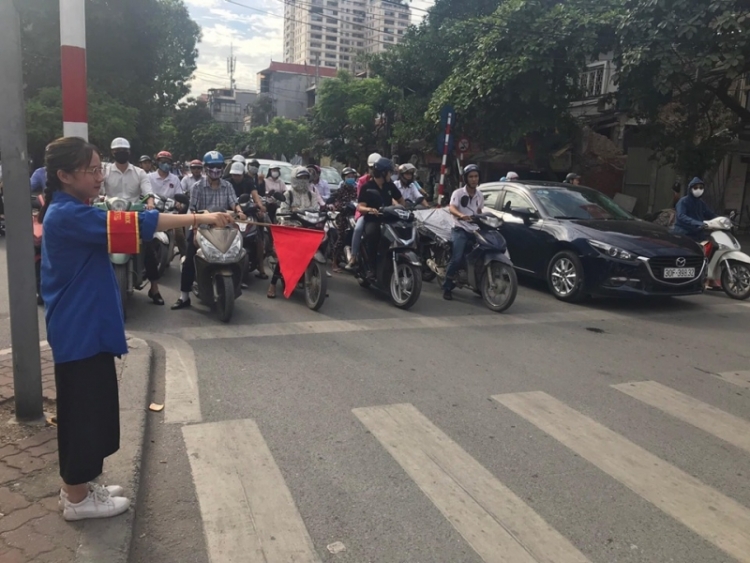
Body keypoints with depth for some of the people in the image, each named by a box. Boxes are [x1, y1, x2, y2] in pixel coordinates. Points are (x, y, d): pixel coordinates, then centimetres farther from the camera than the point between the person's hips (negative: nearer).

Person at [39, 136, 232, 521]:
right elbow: (134, 225, -28)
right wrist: (200, 218, -28)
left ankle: (77, 486, 32)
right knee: (83, 410, 2)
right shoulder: (69, 216, -21)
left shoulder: (66, 213, 12)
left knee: (86, 409, 18)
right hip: (80, 330, -10)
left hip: (81, 327, 10)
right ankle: (77, 498, 17)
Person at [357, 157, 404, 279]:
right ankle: (371, 267, -30)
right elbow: (360, 207, -12)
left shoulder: (390, 185, 10)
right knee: (371, 234, -37)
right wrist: (369, 209, -33)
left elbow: (400, 200, 22)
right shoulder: (367, 187, -4)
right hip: (372, 220, -5)